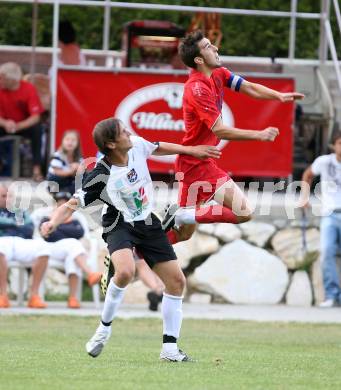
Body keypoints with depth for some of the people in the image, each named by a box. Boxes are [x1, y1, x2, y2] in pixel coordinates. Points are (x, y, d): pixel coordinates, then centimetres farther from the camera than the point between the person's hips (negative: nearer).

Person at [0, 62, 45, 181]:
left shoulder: (29, 89, -20)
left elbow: (35, 117, -24)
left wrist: (18, 126, -41)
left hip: (25, 124, -2)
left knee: (37, 129, -33)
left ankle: (37, 169, -30)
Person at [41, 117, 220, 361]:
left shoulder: (137, 146, -10)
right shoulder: (101, 176, -25)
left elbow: (159, 148, 14)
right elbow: (72, 205, -23)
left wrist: (192, 150, 20)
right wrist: (54, 222, -43)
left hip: (148, 223, 6)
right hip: (120, 225, -6)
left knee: (177, 281, 1)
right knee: (126, 271, -36)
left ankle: (170, 348, 10)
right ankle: (105, 327, -12)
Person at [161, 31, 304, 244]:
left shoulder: (217, 74, 5)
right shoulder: (198, 89, -22)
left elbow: (249, 88, 6)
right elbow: (220, 131, -25)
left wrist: (279, 95, -10)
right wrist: (259, 135, -25)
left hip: (192, 161, 10)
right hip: (198, 163, -10)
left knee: (184, 232, 16)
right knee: (244, 212, -16)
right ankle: (182, 215, -10)